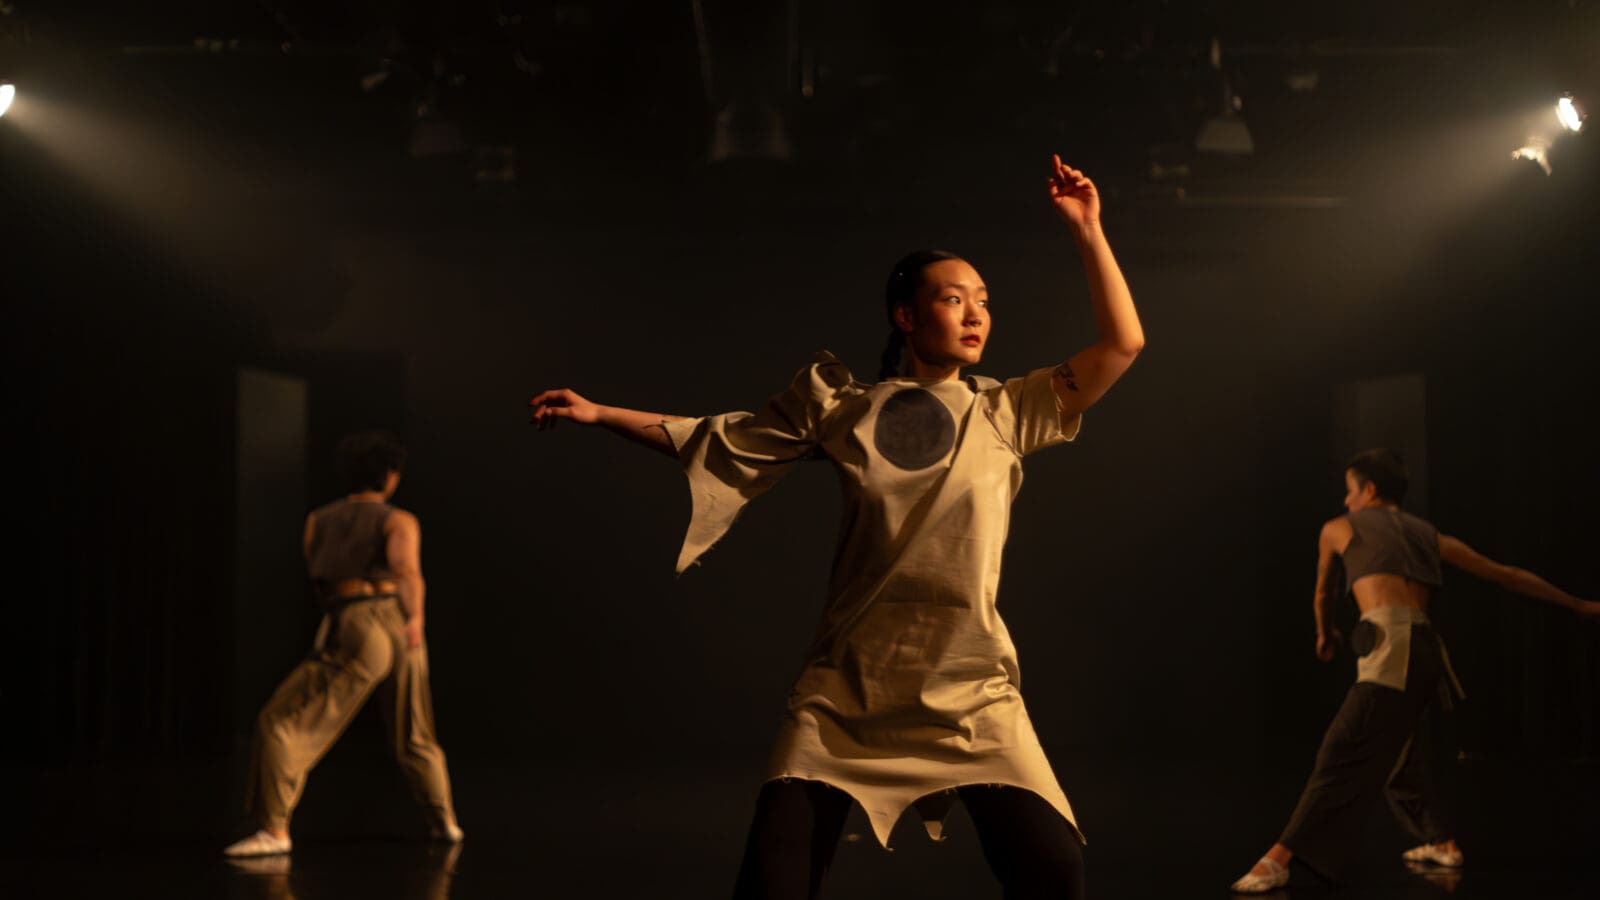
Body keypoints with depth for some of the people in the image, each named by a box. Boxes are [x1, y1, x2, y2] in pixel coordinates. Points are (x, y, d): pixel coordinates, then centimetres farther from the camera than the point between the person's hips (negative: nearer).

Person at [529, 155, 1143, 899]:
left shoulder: (1006, 415, 4)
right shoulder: (841, 409, 4)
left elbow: (1122, 344, 1)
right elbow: (719, 442, 12)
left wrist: (1086, 228, -4)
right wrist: (600, 414, 9)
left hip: (970, 689, 0)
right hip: (848, 687, 0)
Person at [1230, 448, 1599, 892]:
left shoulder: (1339, 529, 16)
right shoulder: (1429, 535, 25)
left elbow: (1323, 596, 31)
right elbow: (1505, 575, 26)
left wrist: (1326, 636, 53)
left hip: (1391, 650, -6)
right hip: (1426, 651, 6)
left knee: (1341, 757, -15)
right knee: (1393, 751, 25)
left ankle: (1278, 859, -22)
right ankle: (1441, 842, 30)